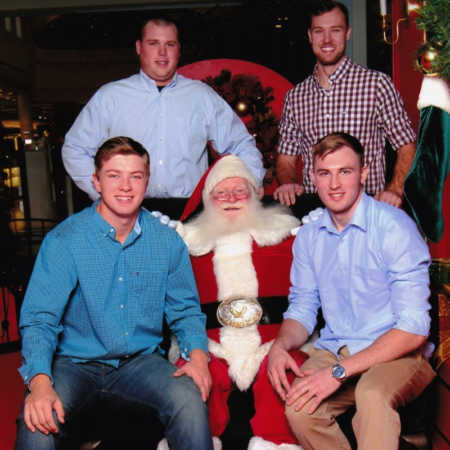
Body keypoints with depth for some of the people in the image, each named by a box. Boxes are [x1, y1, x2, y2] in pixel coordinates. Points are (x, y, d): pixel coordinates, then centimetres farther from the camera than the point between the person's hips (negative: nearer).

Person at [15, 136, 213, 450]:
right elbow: (39, 319, -12)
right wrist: (40, 381, -29)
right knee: (39, 419, -30)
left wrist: (197, 353, -12)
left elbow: (185, 309, 7)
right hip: (75, 362, -1)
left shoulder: (167, 241, -1)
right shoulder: (64, 241, -10)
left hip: (141, 361, 2)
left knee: (190, 400, -24)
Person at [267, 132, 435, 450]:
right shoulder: (308, 236, 6)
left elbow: (413, 328, -17)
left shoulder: (394, 227, -12)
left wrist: (340, 371, -21)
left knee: (372, 394, -37)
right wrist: (280, 345, -8)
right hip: (332, 350, 5)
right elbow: (302, 308, 15)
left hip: (396, 353, -4)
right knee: (299, 410, -24)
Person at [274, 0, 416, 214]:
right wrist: (288, 182, -4)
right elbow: (286, 157, 17)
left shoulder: (377, 83, 3)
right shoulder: (295, 96, 13)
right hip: (310, 204, 4)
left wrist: (394, 189, -13)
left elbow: (406, 146, 4)